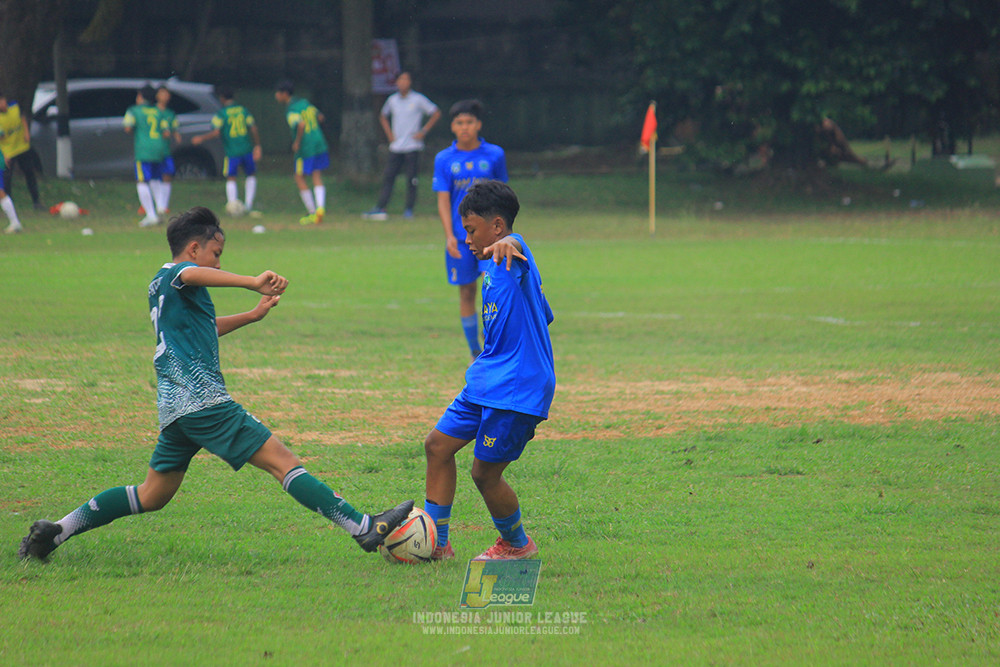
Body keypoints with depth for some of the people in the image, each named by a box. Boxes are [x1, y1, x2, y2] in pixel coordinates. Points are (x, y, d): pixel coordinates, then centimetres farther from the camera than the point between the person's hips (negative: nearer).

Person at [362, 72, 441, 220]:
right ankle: (380, 208, -3)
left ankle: (409, 209, 4)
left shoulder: (418, 99, -3)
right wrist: (389, 134, 13)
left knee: (412, 180, -3)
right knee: (388, 177, -2)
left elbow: (436, 113, 2)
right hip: (396, 147, 3)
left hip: (412, 146, -3)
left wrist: (423, 132, -4)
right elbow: (383, 116, 26)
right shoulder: (392, 100, 8)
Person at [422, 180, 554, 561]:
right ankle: (435, 541, 16)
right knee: (438, 444, 9)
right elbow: (543, 317, 29)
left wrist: (507, 244, -66)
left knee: (485, 472, -4)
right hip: (486, 382, 10)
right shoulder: (494, 271, 18)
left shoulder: (512, 256, -13)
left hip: (516, 388, -10)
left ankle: (517, 544, 20)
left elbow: (515, 243, -40)